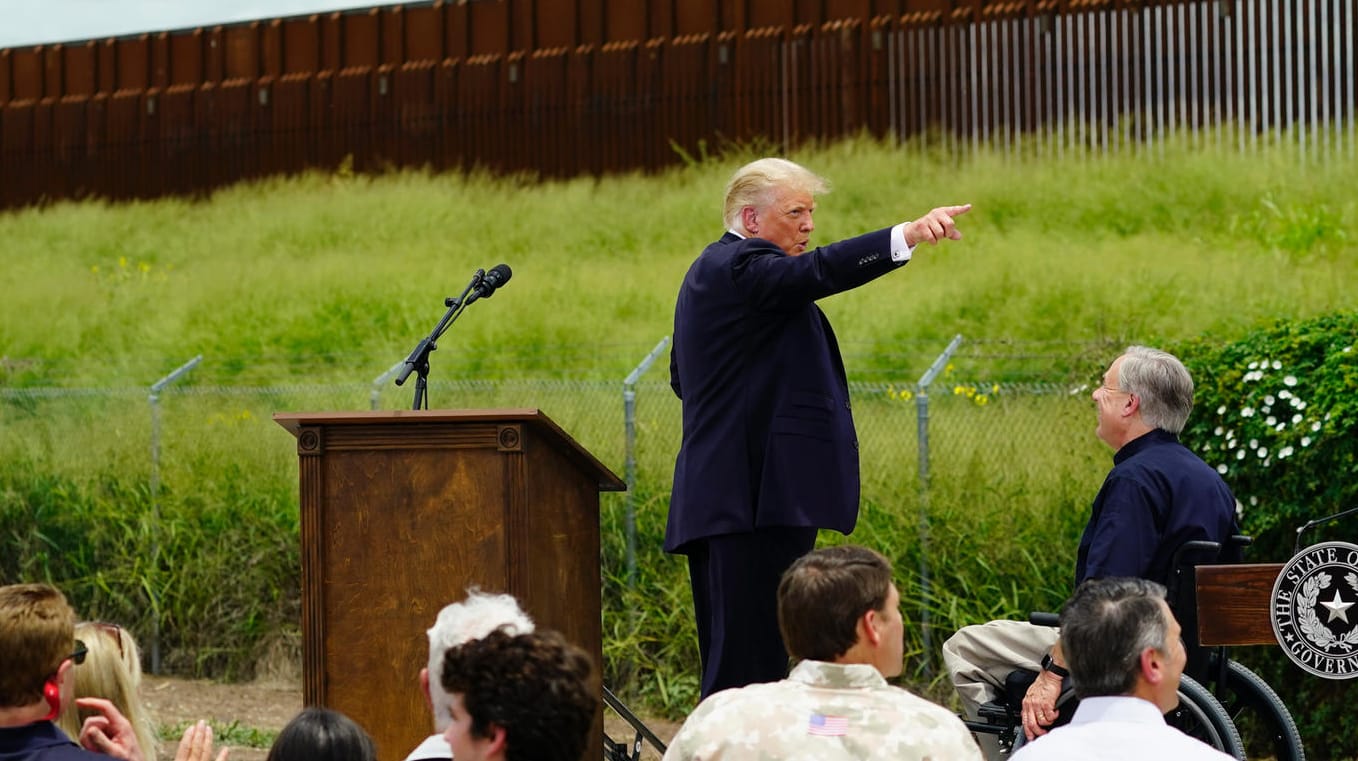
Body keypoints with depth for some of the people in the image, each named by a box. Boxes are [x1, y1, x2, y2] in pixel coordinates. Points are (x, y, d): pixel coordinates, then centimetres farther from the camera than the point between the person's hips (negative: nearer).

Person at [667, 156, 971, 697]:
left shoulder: (710, 271, 23)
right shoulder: (739, 266, -11)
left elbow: (683, 379, 30)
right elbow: (818, 271, -29)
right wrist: (905, 237, -39)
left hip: (716, 502, 11)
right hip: (757, 496, -11)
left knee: (731, 658, 12)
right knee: (751, 658, -12)